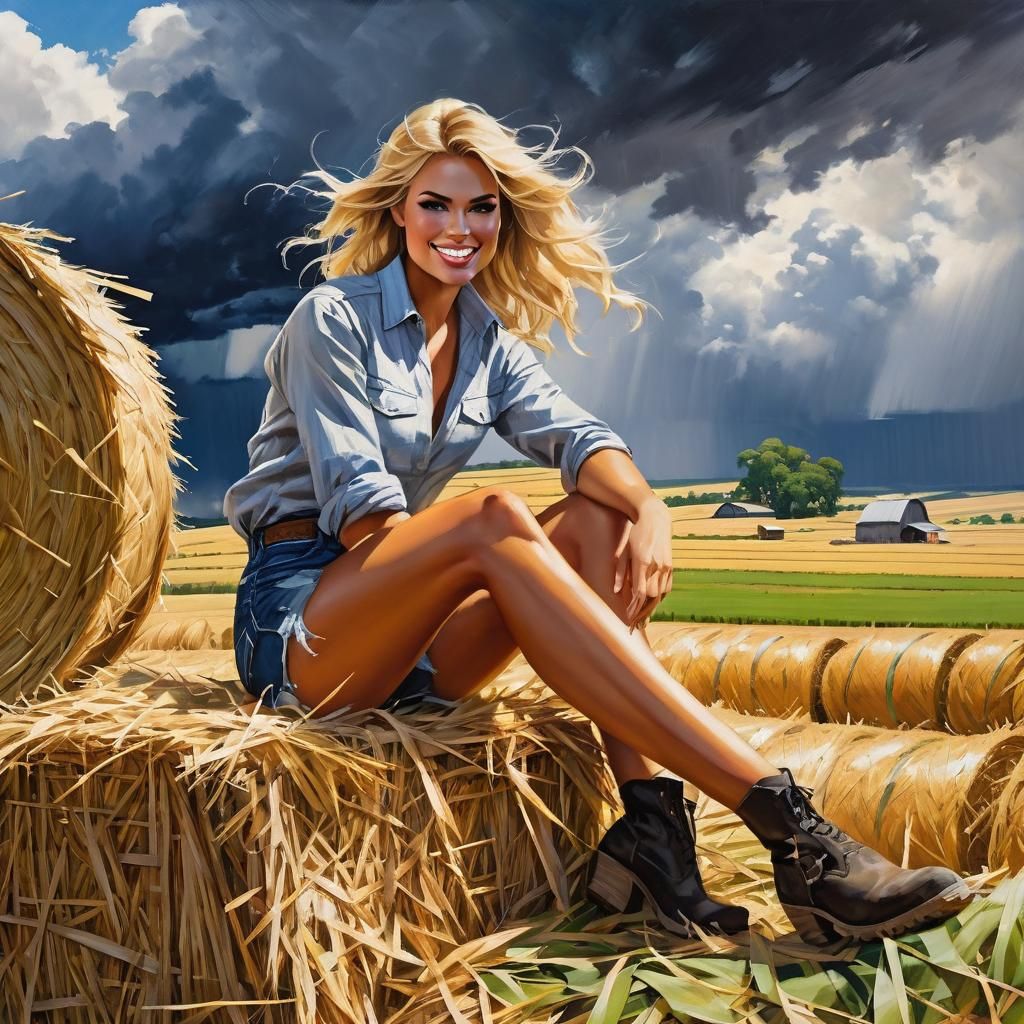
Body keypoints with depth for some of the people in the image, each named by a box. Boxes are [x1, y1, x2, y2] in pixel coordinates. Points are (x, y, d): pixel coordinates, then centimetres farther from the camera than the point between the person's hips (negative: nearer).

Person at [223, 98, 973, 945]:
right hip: (296, 620, -6)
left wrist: (647, 506, -26)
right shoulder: (333, 317, -5)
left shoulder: (490, 341, 13)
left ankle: (650, 819, -30)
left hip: (406, 644, 6)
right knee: (490, 518, -33)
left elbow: (575, 435, -5)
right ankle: (780, 817, -44)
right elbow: (357, 501, -15)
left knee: (597, 517, -16)